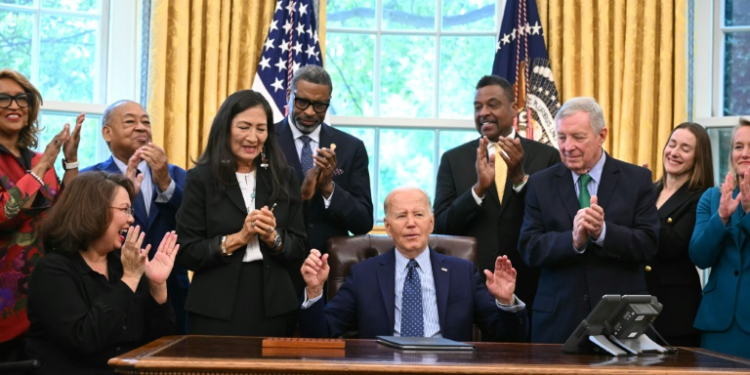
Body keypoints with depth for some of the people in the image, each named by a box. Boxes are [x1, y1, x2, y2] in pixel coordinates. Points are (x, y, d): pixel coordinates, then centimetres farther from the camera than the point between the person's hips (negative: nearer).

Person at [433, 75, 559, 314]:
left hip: (528, 288, 0)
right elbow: (440, 226, -3)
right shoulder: (453, 160, 4)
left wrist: (520, 177, -18)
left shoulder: (546, 157, 1)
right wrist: (479, 188, -19)